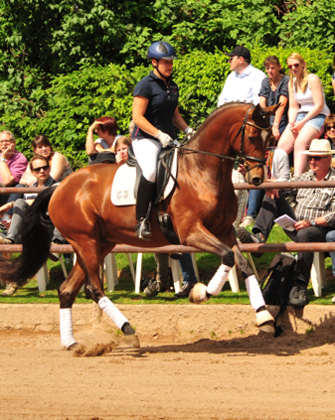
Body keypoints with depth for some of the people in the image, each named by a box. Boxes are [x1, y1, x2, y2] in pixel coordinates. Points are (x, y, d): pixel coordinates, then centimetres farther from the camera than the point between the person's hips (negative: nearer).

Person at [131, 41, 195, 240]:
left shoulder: (173, 86, 16)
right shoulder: (146, 85, -8)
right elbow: (137, 117, -14)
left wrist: (187, 130, 9)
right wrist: (159, 134, -22)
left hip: (168, 140, 8)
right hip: (145, 139, -8)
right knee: (151, 170, -33)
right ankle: (142, 220, -27)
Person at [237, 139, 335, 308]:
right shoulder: (304, 177, 21)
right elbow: (284, 189, 19)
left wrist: (312, 222, -24)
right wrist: (272, 187, -7)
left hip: (320, 230, -7)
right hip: (295, 224, 7)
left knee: (304, 234, -42)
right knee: (271, 197, -3)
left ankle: (300, 287, -40)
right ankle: (259, 236, -25)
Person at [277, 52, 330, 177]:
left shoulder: (312, 80, -9)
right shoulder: (292, 83, 14)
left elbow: (319, 106, -14)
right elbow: (293, 107, 15)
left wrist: (302, 123, -18)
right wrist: (291, 123, -6)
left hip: (318, 116, -7)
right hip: (301, 115, 7)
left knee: (300, 143, -32)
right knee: (282, 145, -14)